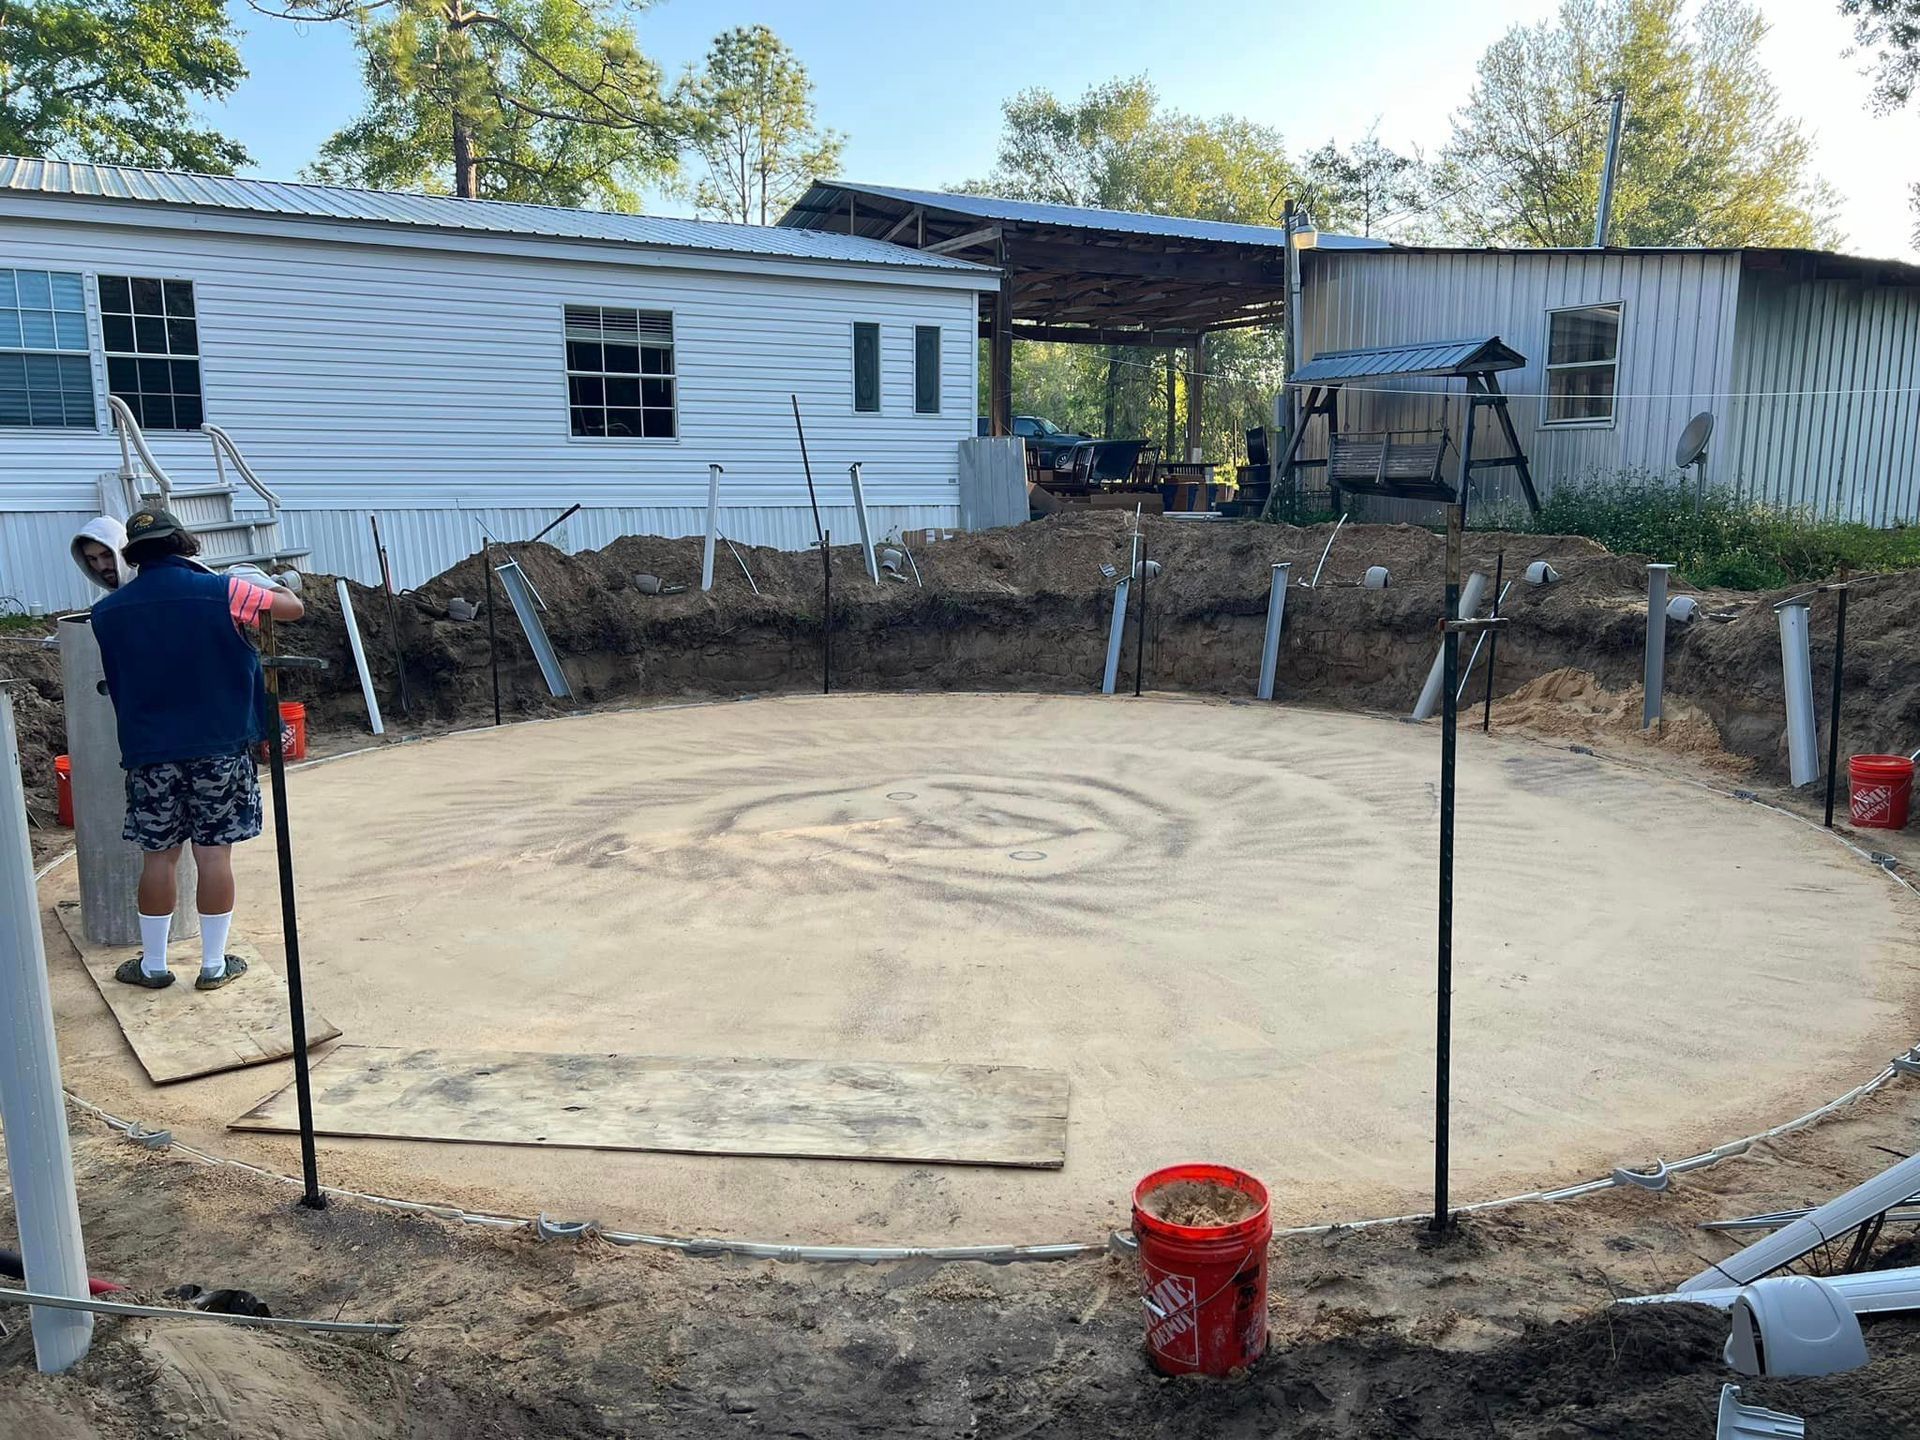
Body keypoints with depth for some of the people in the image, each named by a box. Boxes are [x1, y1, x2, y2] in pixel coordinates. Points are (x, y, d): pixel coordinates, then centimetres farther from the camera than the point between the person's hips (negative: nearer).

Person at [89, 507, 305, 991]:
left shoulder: (107, 612, 1)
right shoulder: (221, 593, -10)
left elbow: (114, 682, 13)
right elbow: (294, 608, 1)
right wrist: (276, 588, 22)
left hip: (149, 752, 2)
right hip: (220, 747, -2)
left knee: (158, 857, 11)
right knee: (214, 855, 4)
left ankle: (153, 965, 22)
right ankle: (214, 965, 12)